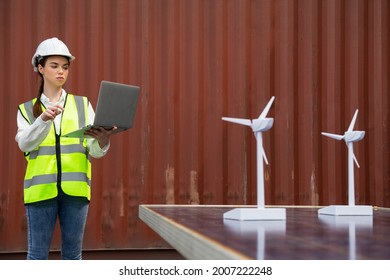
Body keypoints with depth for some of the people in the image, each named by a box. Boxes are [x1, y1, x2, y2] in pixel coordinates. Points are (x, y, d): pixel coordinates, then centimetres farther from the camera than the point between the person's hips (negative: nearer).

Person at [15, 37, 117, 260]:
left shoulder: (82, 104, 11)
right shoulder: (27, 109, 9)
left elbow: (95, 151, 2)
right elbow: (25, 143, -9)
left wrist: (102, 140, -21)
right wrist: (45, 119, -26)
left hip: (75, 189, 1)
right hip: (41, 189, -1)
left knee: (73, 254, 7)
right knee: (38, 254, 2)